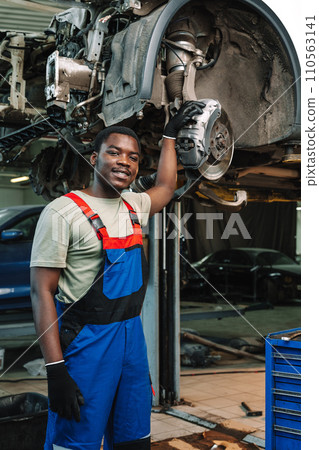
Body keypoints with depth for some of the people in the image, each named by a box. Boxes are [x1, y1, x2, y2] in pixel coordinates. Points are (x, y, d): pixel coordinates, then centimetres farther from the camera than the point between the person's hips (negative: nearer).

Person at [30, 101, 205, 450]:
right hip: (85, 340, -7)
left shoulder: (133, 206, 9)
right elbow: (42, 291, -13)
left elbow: (165, 187, 33)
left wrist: (171, 133, 33)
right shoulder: (64, 212, -11)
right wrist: (55, 370, -19)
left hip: (131, 336, 7)